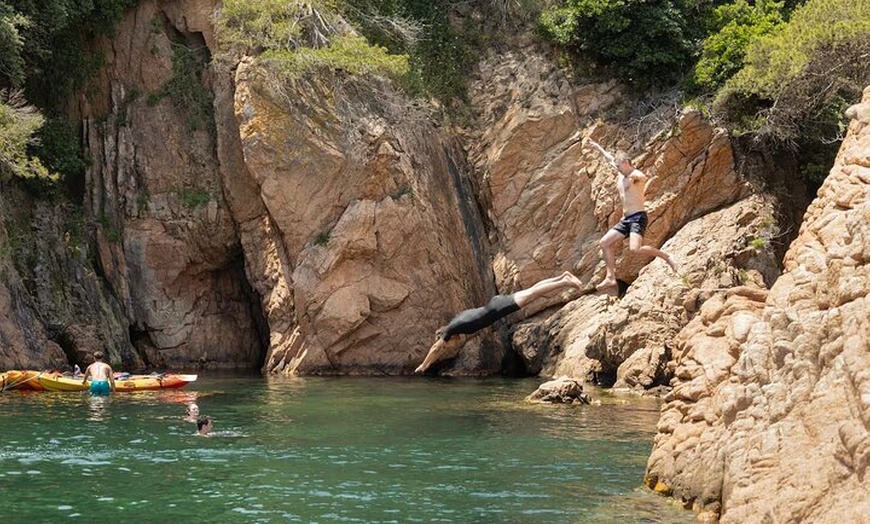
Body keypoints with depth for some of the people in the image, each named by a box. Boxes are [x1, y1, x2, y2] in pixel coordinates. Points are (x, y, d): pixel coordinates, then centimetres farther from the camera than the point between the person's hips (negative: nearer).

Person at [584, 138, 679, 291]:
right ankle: (610, 277, 5)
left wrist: (635, 177, -42)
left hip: (638, 217, -9)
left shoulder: (636, 175, -5)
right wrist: (595, 145, 40)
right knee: (605, 242, 4)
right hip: (626, 219, 9)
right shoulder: (620, 176, 19)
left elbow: (643, 178, -25)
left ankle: (666, 257, -12)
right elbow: (609, 158, 31)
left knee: (635, 248, -28)